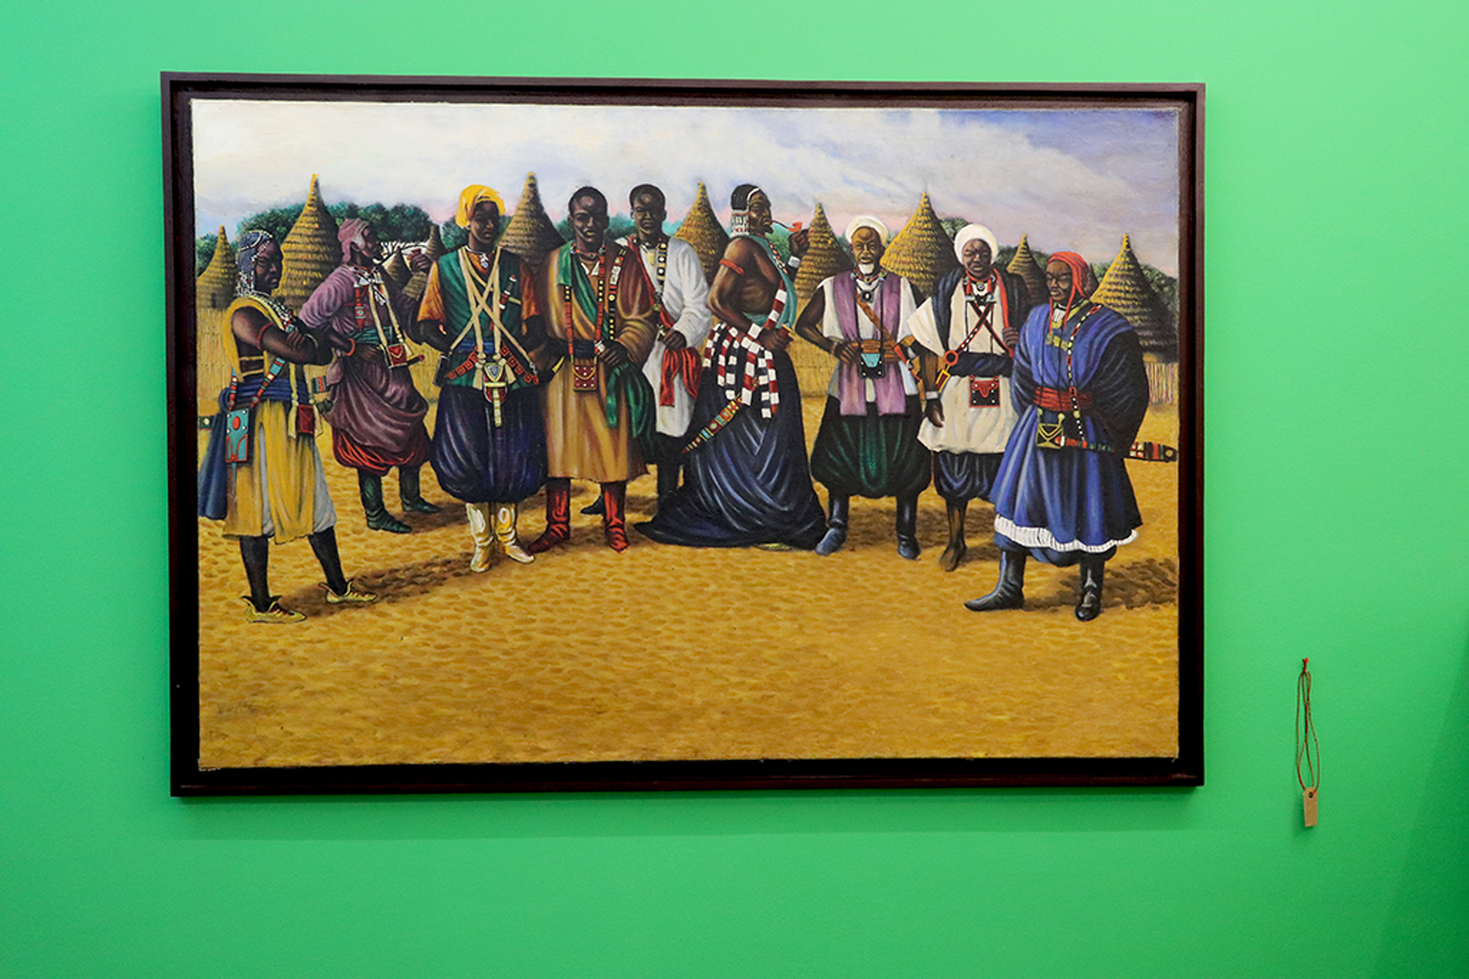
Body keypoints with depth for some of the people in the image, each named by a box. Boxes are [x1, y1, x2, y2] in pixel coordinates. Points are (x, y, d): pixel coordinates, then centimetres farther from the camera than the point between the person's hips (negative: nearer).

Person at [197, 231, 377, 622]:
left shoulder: (279, 312, 20)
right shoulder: (244, 313, -10)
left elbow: (323, 353, 14)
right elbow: (297, 353, -19)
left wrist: (308, 339, -5)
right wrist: (308, 341, 1)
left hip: (290, 423, 9)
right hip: (259, 423, -9)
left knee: (314, 501, 13)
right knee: (258, 509, -3)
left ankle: (338, 586, 23)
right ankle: (260, 604, 4)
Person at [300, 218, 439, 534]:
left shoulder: (382, 279, 12)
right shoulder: (341, 281, -12)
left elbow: (409, 313, 15)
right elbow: (308, 322, -17)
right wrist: (353, 349, -18)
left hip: (393, 370, 8)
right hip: (362, 375, -8)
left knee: (410, 431, 15)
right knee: (371, 439, -2)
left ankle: (411, 497, 33)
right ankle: (375, 513, 9)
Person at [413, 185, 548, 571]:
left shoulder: (514, 266, 14)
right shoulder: (444, 268, 8)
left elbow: (534, 320, 12)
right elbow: (427, 326, 5)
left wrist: (529, 356, -4)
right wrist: (460, 351, -8)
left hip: (513, 377, 2)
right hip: (464, 379, -2)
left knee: (514, 456, 1)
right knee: (469, 460, -3)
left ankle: (507, 534, 19)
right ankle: (482, 542, 13)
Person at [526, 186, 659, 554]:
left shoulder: (625, 262, 5)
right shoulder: (553, 264, 10)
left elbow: (642, 318, 0)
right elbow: (537, 317, 11)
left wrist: (625, 347, -17)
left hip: (610, 370, -1)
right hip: (563, 371, 1)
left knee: (614, 444, 3)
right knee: (557, 443, 3)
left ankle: (614, 524, 16)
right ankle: (557, 524, 14)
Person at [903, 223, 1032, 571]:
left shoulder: (1012, 289, 6)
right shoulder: (946, 293, 5)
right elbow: (929, 347, 5)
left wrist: (1022, 340, -11)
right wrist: (931, 396, -1)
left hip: (1002, 393, 0)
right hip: (957, 391, 0)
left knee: (1004, 464, 0)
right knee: (953, 466, 4)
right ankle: (956, 541, 18)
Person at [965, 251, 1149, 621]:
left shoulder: (1109, 328, -6)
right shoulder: (1037, 320, 8)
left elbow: (1128, 391, -4)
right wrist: (1038, 412, 8)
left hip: (1087, 434, -4)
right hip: (1040, 430, 4)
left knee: (1090, 510, 3)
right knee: (1018, 499, 2)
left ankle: (1091, 588, 19)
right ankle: (1009, 587, 10)